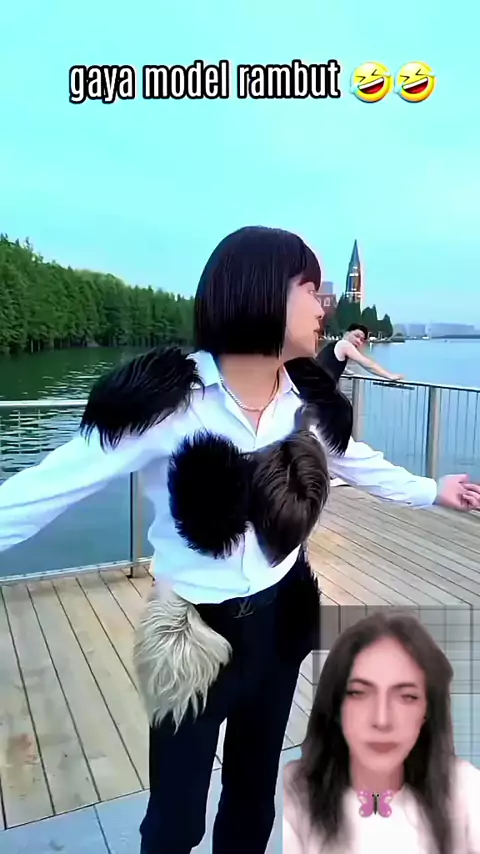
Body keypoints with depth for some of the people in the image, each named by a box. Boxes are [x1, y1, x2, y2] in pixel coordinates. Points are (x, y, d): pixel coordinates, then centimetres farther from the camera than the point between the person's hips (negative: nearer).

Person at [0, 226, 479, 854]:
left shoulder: (308, 399, -7)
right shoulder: (168, 398, -24)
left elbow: (352, 458, 14)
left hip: (282, 617, 5)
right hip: (197, 633, -4)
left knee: (254, 799, 26)